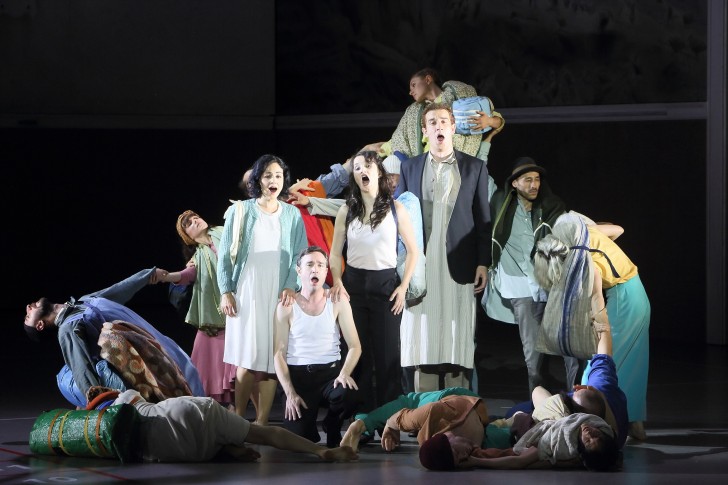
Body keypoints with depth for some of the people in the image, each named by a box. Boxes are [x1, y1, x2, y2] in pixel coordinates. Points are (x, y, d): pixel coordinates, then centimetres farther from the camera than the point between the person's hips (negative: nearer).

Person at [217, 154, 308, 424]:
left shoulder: (292, 215, 10)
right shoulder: (240, 211, 6)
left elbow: (300, 255, 7)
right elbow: (225, 254, 6)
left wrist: (291, 286, -7)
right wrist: (225, 291, -2)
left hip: (278, 295, 1)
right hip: (246, 293, -1)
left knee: (271, 357, -5)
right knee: (246, 358, -7)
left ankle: (261, 422, -3)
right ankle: (238, 418, 2)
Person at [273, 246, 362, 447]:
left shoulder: (338, 302, 3)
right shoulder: (286, 307, 0)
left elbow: (354, 346, 0)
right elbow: (279, 353, -1)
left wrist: (344, 373, -20)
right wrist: (290, 393, -11)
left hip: (330, 371, 1)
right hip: (298, 373, -1)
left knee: (348, 395, -34)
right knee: (296, 437, -19)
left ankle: (332, 428, 2)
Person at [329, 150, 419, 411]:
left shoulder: (395, 209, 0)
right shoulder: (346, 212, 5)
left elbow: (412, 250, 3)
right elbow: (335, 254, 9)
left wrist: (403, 287, -5)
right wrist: (337, 283, -7)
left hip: (385, 284, -2)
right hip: (354, 284, 2)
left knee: (387, 354, -1)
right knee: (358, 353, 4)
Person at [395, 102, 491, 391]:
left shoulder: (474, 168, 8)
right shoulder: (410, 168, 11)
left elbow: (483, 219, 5)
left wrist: (483, 263, -3)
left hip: (459, 267, -1)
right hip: (420, 267, 1)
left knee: (458, 340, -2)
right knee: (422, 339, 0)